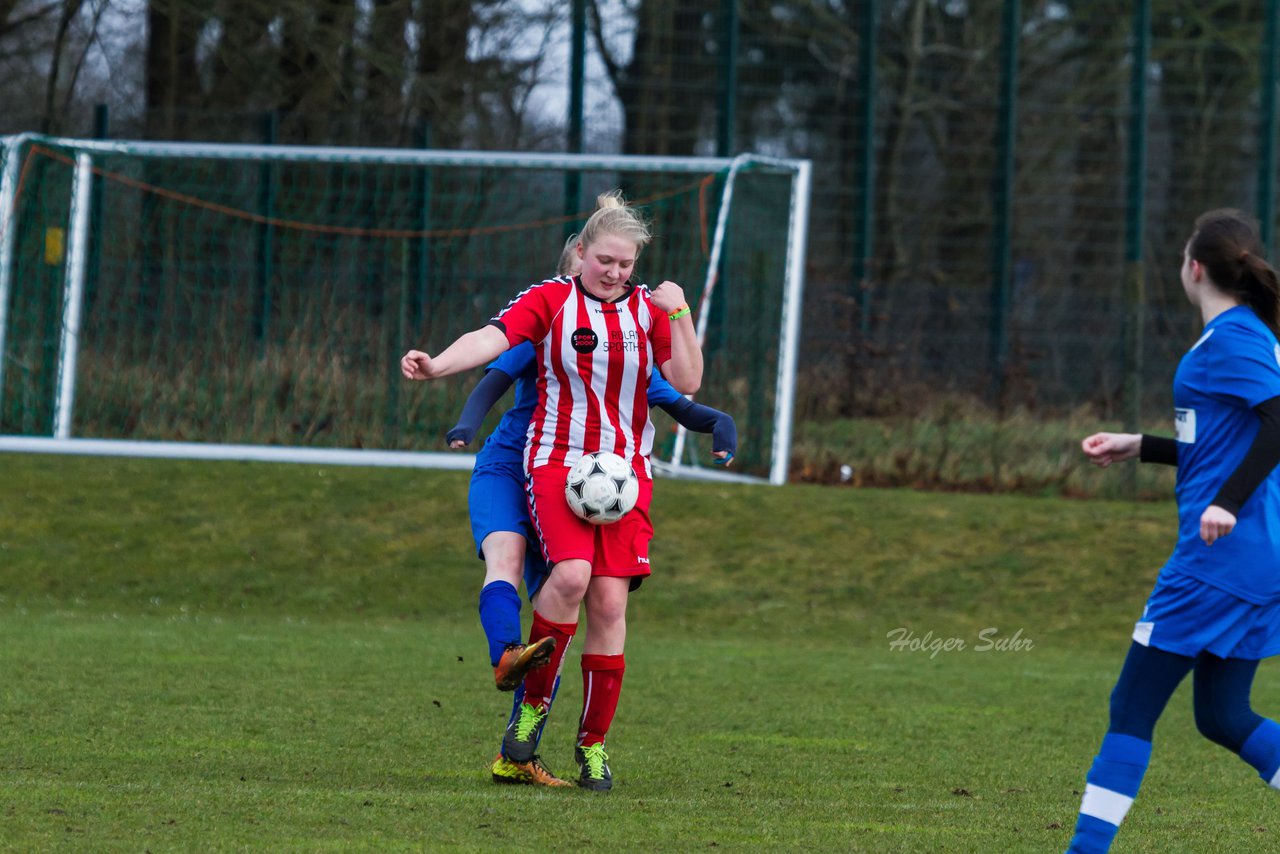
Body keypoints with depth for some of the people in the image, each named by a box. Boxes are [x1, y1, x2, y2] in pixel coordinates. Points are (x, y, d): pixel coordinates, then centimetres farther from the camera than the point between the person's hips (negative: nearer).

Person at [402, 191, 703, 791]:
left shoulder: (649, 308, 7)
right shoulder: (550, 299, -1)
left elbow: (687, 382, 0)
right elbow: (493, 338, -16)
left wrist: (678, 314, -11)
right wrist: (437, 365, -34)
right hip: (556, 459, -3)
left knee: (609, 603, -6)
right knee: (571, 574, -25)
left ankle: (593, 742, 5)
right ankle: (533, 702, -6)